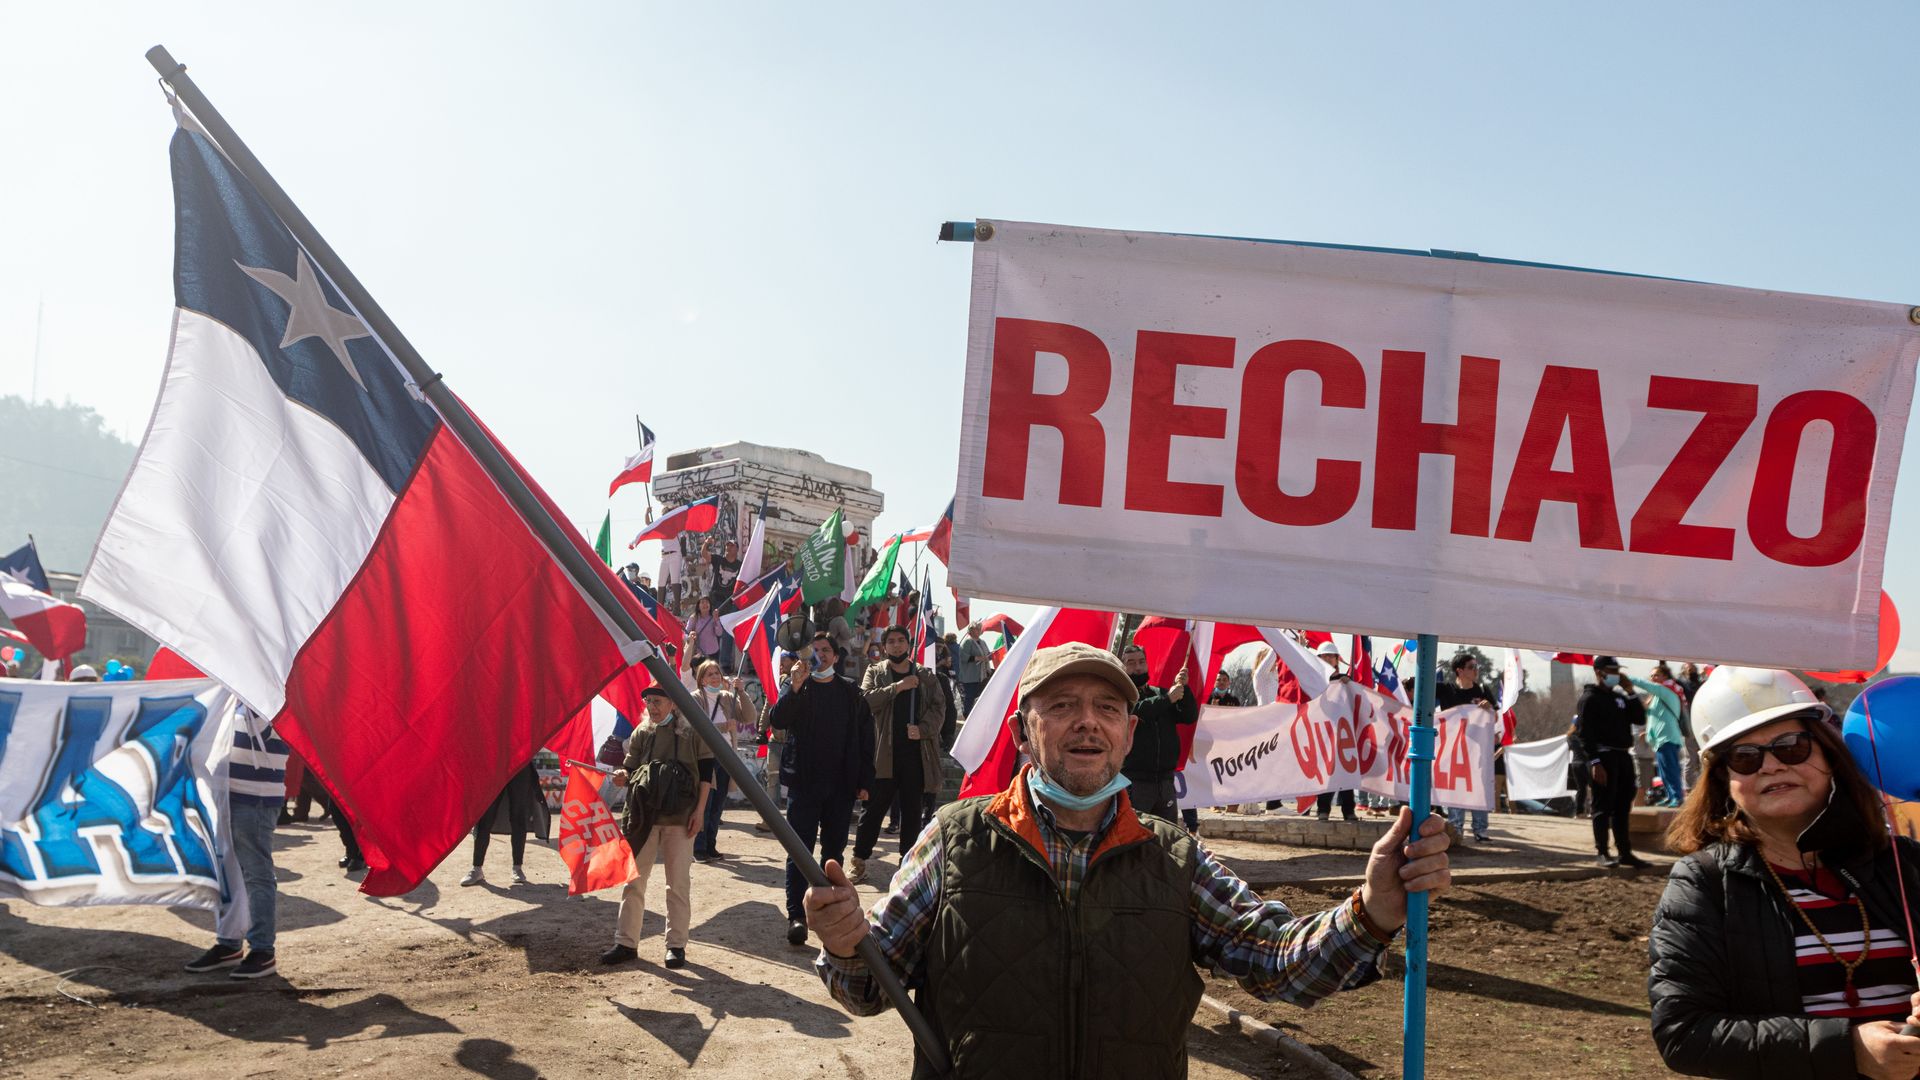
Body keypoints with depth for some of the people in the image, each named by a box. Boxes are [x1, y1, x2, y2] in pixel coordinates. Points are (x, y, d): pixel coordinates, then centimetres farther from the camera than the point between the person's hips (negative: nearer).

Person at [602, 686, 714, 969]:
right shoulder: (640, 733, 9)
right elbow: (631, 770, 10)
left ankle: (676, 945, 11)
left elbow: (706, 772, 0)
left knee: (678, 883, 3)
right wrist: (624, 777, -14)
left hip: (680, 818, -3)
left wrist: (699, 810, -6)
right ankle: (626, 942, 13)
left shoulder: (692, 731, 0)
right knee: (633, 879, 5)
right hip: (643, 815, 3)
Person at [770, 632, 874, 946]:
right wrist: (795, 687, -26)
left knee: (834, 849, 9)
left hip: (841, 784, 2)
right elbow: (777, 720, -15)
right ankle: (796, 916, -3)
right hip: (804, 780, -2)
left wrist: (864, 779, 1)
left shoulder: (850, 691, 8)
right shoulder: (797, 687, 2)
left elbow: (865, 735, 7)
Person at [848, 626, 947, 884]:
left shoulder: (926, 675, 11)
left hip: (916, 752, 2)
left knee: (912, 810, 7)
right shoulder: (875, 673, 8)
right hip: (884, 753, -1)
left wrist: (922, 729, -11)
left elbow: (939, 707, 4)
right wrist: (897, 687, -15)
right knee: (874, 808, 2)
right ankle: (859, 859, 10)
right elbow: (866, 699, -10)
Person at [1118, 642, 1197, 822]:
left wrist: (1182, 689, -5)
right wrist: (1167, 699, -18)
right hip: (1133, 782, -6)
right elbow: (1133, 712, -20)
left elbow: (1190, 717, 10)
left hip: (1165, 781, 6)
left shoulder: (1160, 693, 18)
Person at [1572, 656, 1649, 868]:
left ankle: (1625, 852, 16)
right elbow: (1584, 733, -12)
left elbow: (1640, 719, 13)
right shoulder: (1590, 698, -5)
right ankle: (1602, 852, 0)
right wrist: (1594, 762, -20)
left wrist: (1631, 693, 6)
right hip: (1603, 757, -7)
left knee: (1623, 807, 10)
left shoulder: (1620, 697, 18)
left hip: (1623, 755, 7)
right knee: (1603, 807, -5)